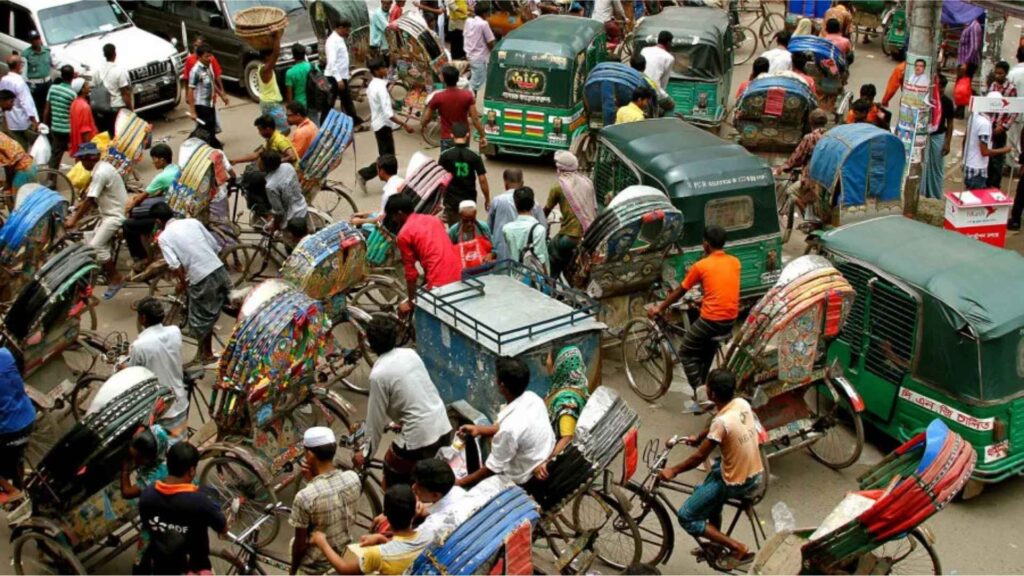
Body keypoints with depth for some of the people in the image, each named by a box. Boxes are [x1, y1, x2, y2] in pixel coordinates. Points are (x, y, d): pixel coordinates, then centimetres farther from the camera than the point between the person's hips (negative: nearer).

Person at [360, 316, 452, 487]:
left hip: (419, 436, -7)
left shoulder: (378, 374, -13)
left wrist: (366, 453, 9)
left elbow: (376, 418, -5)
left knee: (393, 483, 16)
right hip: (443, 428, 7)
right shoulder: (410, 353, 7)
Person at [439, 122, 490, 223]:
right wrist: (487, 199, 5)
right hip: (469, 200, 1)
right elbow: (482, 179, -6)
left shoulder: (445, 155, -8)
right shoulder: (475, 156, -7)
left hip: (451, 200, -1)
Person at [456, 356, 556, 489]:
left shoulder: (510, 428, -35)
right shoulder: (532, 398, -11)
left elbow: (493, 468, -22)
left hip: (526, 480, -7)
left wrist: (459, 483, -11)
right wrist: (479, 429, 5)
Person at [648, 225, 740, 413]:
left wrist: (659, 308, 14)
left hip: (711, 319, -6)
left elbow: (679, 292, 3)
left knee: (686, 354, 9)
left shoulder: (701, 265, -6)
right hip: (731, 320, 6)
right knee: (708, 348, 30)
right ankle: (703, 386, 34)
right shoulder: (735, 262, 7)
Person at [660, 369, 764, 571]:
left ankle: (738, 548, 2)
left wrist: (673, 470, -4)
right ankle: (716, 545, 39)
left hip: (737, 484, -8)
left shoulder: (722, 422, -27)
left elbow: (699, 457, -17)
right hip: (757, 475, 8)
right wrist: (699, 438, 29)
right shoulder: (742, 403, -4)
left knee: (686, 518, 1)